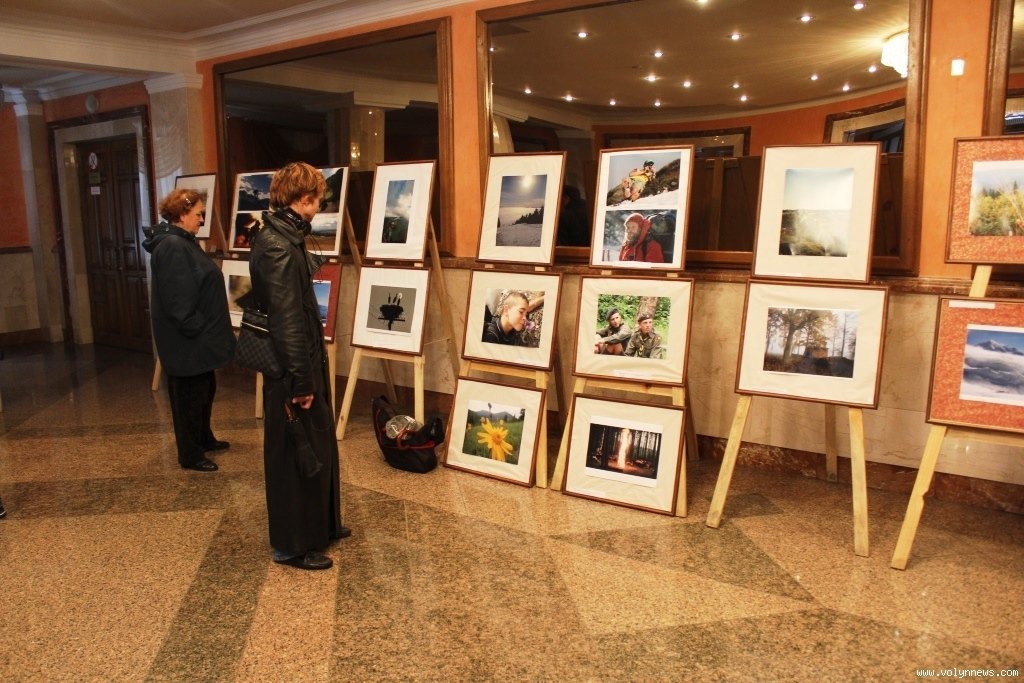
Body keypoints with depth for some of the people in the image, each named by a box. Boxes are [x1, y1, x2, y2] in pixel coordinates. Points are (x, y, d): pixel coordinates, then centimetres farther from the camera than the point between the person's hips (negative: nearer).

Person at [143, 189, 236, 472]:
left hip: (197, 337, 11)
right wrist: (196, 329, -20)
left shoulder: (183, 242, 12)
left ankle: (204, 438, 37)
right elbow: (177, 299, -26)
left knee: (205, 389, 21)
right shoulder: (172, 247, -21)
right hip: (186, 340, -11)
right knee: (189, 395, 2)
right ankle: (190, 454, 14)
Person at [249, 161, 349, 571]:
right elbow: (287, 321, -24)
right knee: (296, 456, 3)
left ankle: (322, 525, 37)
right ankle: (292, 545, 20)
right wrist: (300, 382, -22)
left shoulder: (284, 237, 10)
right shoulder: (279, 247, -21)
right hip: (292, 370, -10)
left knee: (319, 447, 20)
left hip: (306, 362, 10)